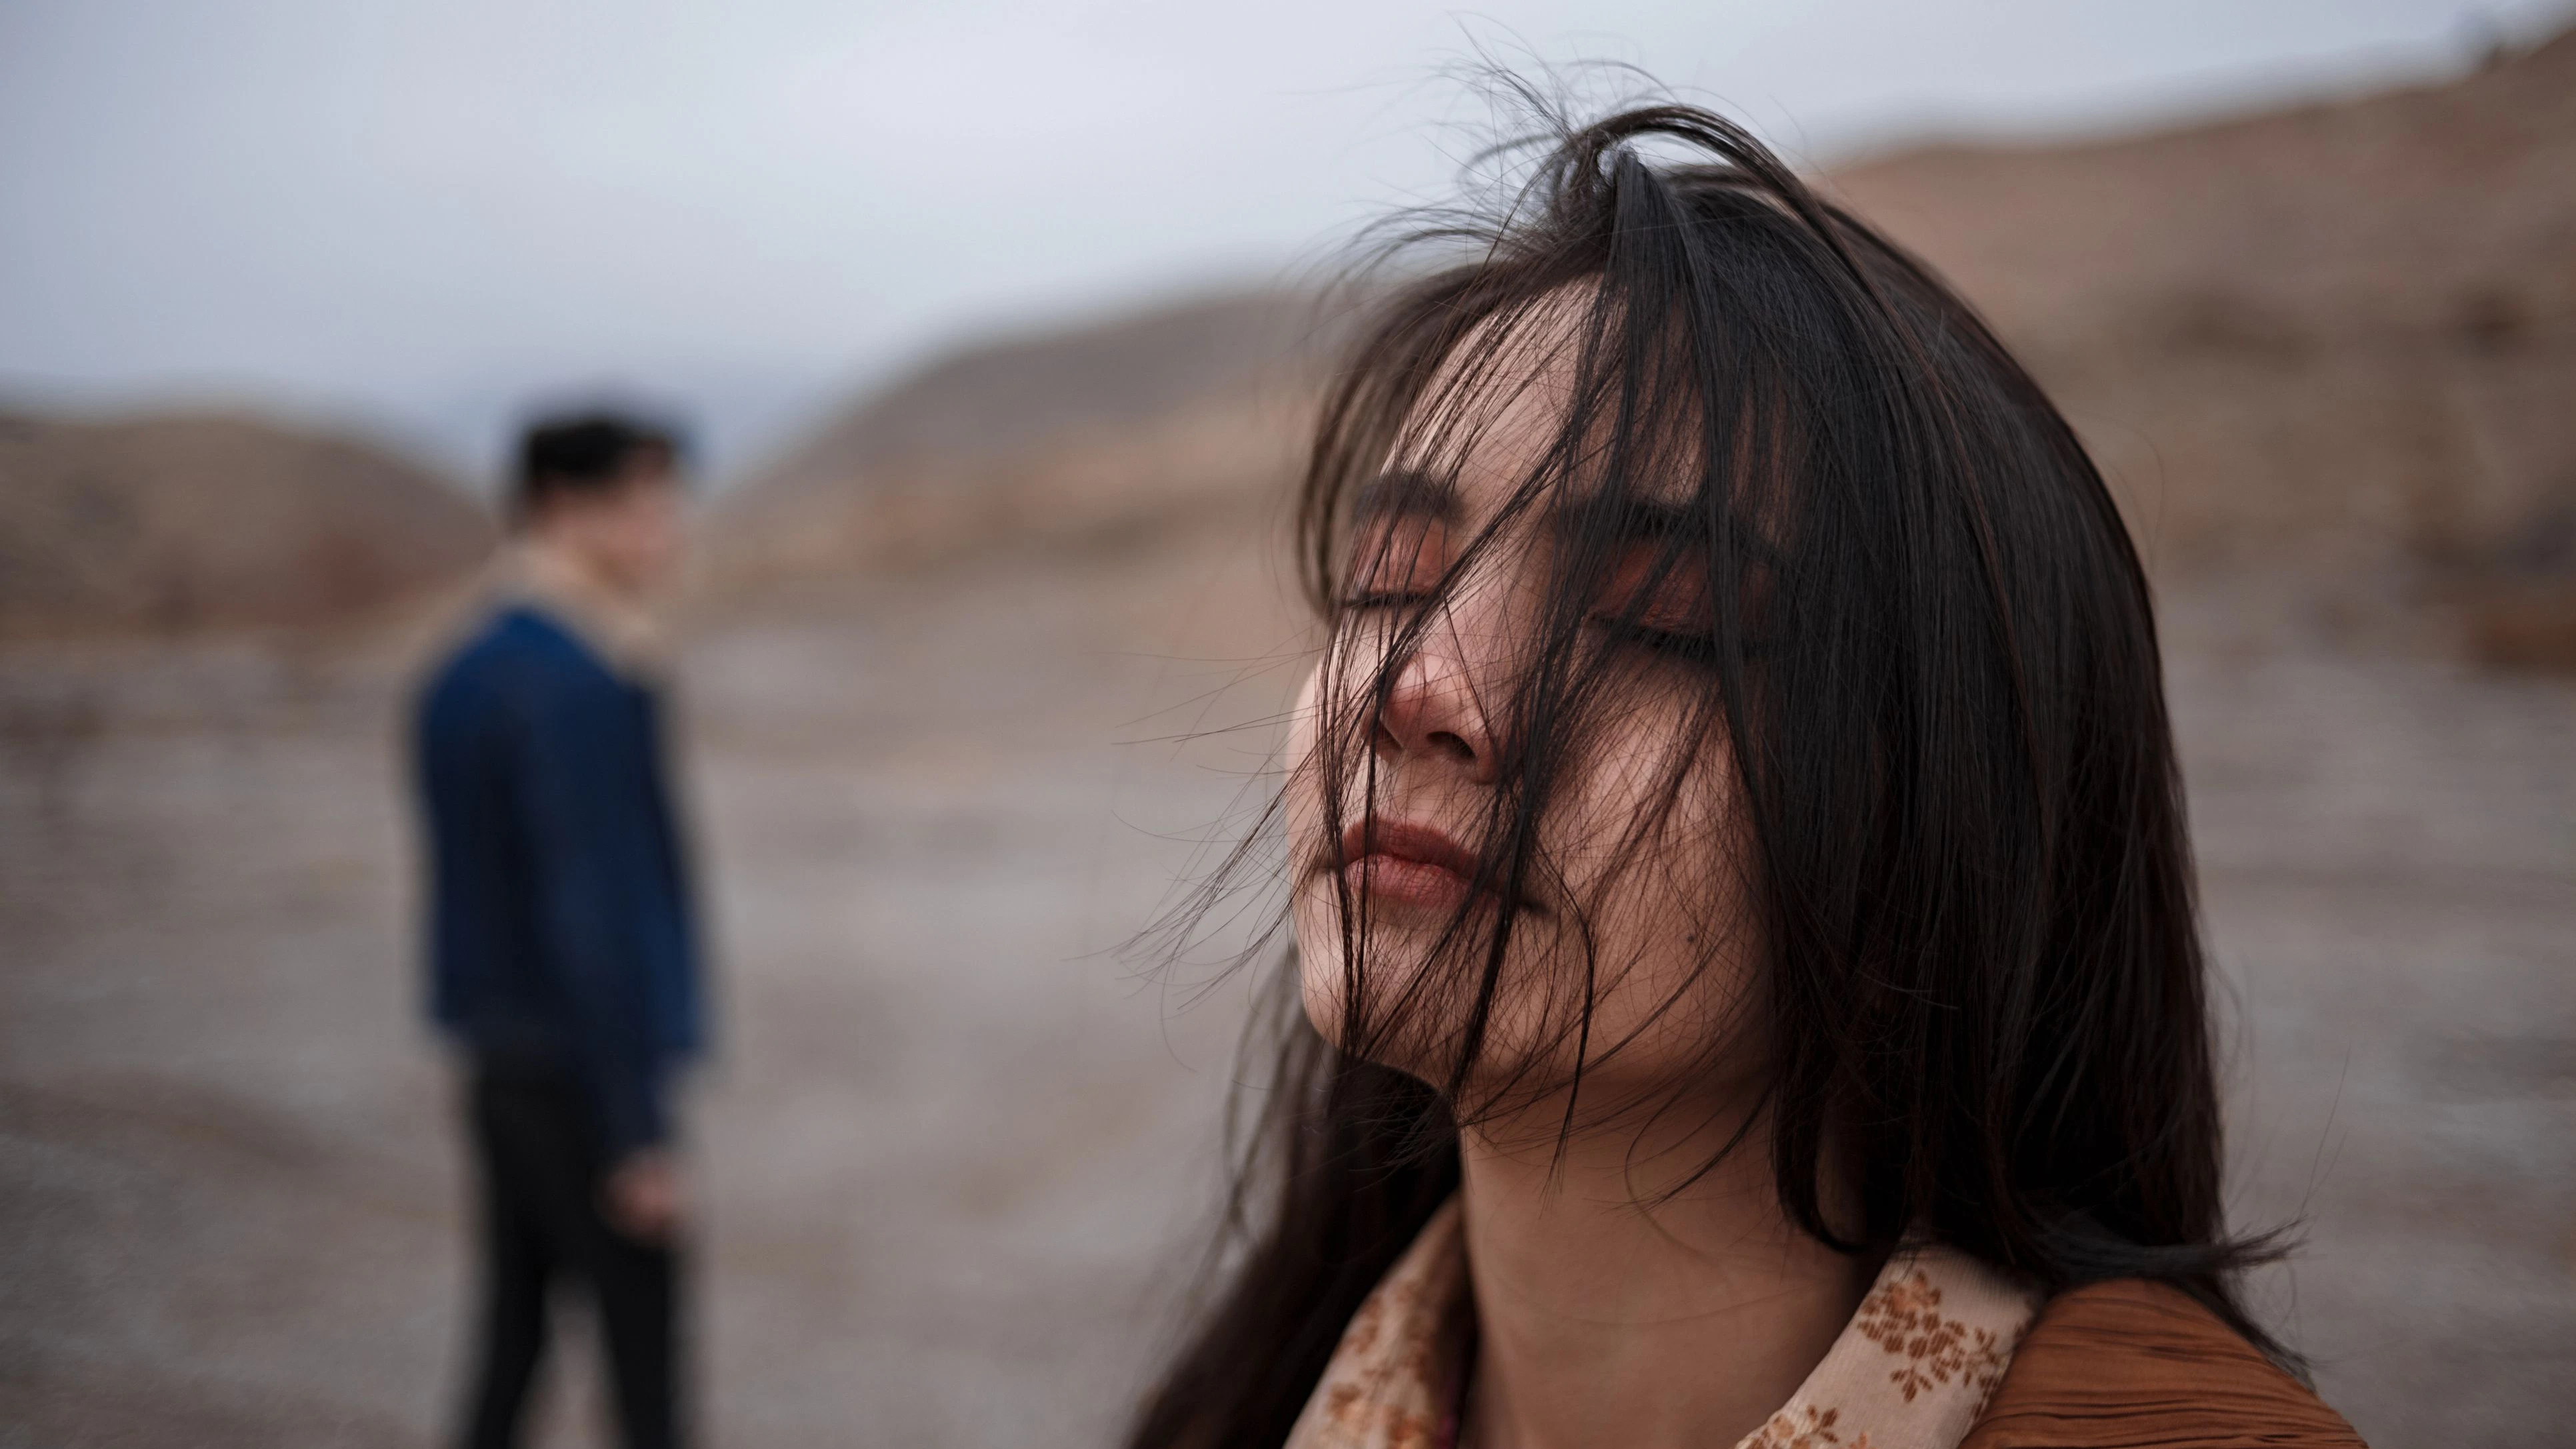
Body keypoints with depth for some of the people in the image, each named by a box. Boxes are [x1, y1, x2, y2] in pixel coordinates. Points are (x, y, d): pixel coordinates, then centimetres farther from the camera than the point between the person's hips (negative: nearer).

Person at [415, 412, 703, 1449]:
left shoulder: (462, 677, 10)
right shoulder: (582, 689, -19)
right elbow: (594, 919, -22)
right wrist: (639, 1137, -18)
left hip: (504, 1065, 9)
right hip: (586, 1082, -9)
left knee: (512, 1343, 16)